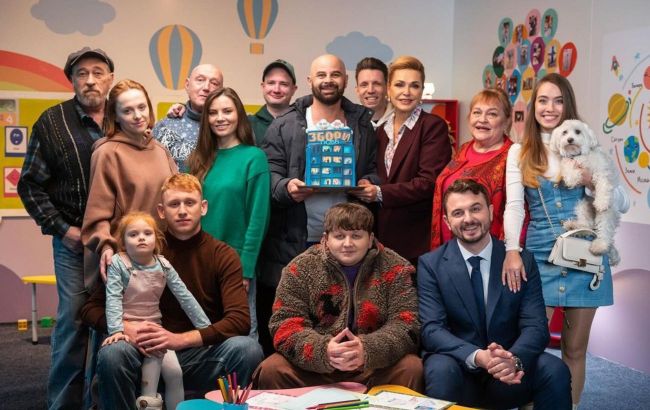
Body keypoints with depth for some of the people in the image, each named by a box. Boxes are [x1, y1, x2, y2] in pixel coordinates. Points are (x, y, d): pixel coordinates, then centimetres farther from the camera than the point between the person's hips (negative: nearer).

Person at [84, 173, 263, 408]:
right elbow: (91, 309, 2)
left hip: (203, 357, 0)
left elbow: (239, 320, -15)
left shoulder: (223, 256, -2)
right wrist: (126, 328, -19)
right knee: (112, 353, -30)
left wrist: (180, 339, -25)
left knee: (248, 349, -30)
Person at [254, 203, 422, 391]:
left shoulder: (396, 270, 1)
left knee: (412, 368, -28)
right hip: (313, 367, 0)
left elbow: (405, 326, -8)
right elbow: (285, 324, -7)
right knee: (271, 370, -26)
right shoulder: (301, 268, 1)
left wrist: (367, 350, -30)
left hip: (377, 367, 0)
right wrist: (323, 350, -28)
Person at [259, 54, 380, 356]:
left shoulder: (362, 126, 12)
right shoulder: (284, 126, 5)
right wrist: (286, 188, -20)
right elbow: (269, 173, 0)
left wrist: (370, 184, -8)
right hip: (293, 242, -1)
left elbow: (373, 170, 14)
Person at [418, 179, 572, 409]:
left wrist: (514, 359, -29)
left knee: (555, 370, -25)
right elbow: (431, 329, -11)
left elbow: (535, 326, -6)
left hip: (509, 375, 2)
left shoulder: (522, 261, 2)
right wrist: (478, 357, -29)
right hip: (461, 370, -2)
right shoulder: (431, 265, -2)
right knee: (441, 370, -34)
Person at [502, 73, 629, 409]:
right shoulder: (520, 153, 5)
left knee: (575, 348, 9)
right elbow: (513, 205, -6)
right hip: (540, 258, 0)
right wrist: (512, 250, -21)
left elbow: (623, 204, 3)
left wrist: (591, 181, -15)